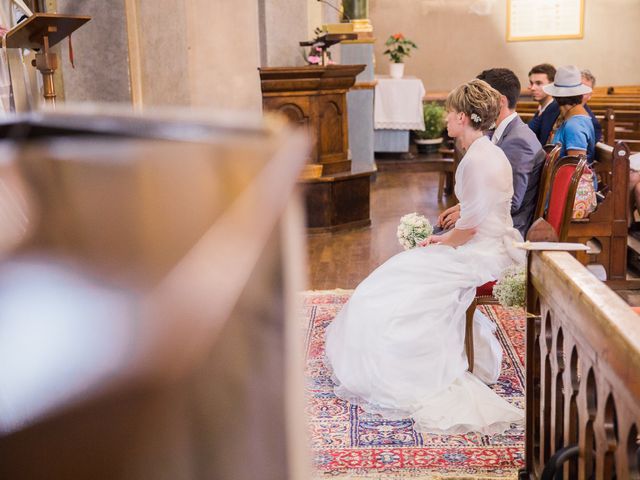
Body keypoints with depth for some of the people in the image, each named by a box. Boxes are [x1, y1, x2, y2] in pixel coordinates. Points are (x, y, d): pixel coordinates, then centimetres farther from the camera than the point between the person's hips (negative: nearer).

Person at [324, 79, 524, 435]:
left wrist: (440, 245, -5)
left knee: (395, 294, -5)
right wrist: (444, 238, 12)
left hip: (481, 257, -10)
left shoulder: (478, 160, -21)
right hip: (488, 248, 10)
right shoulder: (488, 153, 11)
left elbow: (470, 226, -21)